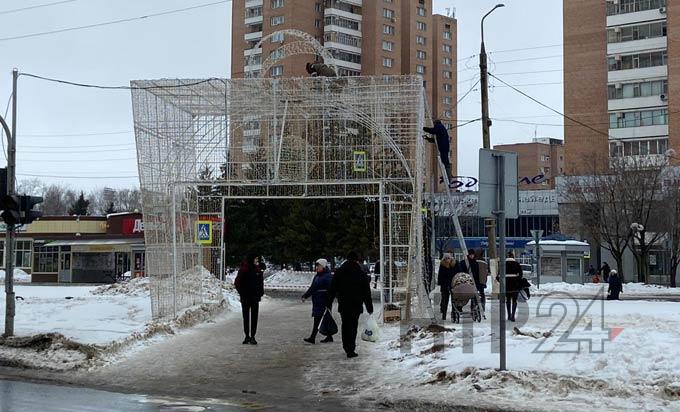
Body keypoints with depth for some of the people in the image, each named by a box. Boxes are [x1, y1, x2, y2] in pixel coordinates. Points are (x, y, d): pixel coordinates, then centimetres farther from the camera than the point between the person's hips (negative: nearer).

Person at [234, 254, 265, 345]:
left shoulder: (257, 270, 4)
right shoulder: (243, 270, -9)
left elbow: (261, 282, 14)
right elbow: (237, 283, -5)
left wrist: (260, 292, 4)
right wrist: (242, 293, -9)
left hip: (255, 297, 3)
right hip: (245, 298, -3)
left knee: (254, 317, 2)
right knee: (246, 317, 6)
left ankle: (252, 336, 6)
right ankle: (247, 336, 14)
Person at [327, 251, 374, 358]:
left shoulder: (339, 272, 5)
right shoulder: (361, 274, -1)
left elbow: (332, 289, 5)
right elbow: (367, 293, 0)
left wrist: (328, 304, 9)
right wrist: (370, 308, 5)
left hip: (343, 305, 3)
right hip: (356, 305, -2)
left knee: (345, 326, 15)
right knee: (353, 327, 1)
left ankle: (346, 347, 23)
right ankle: (350, 350, -2)